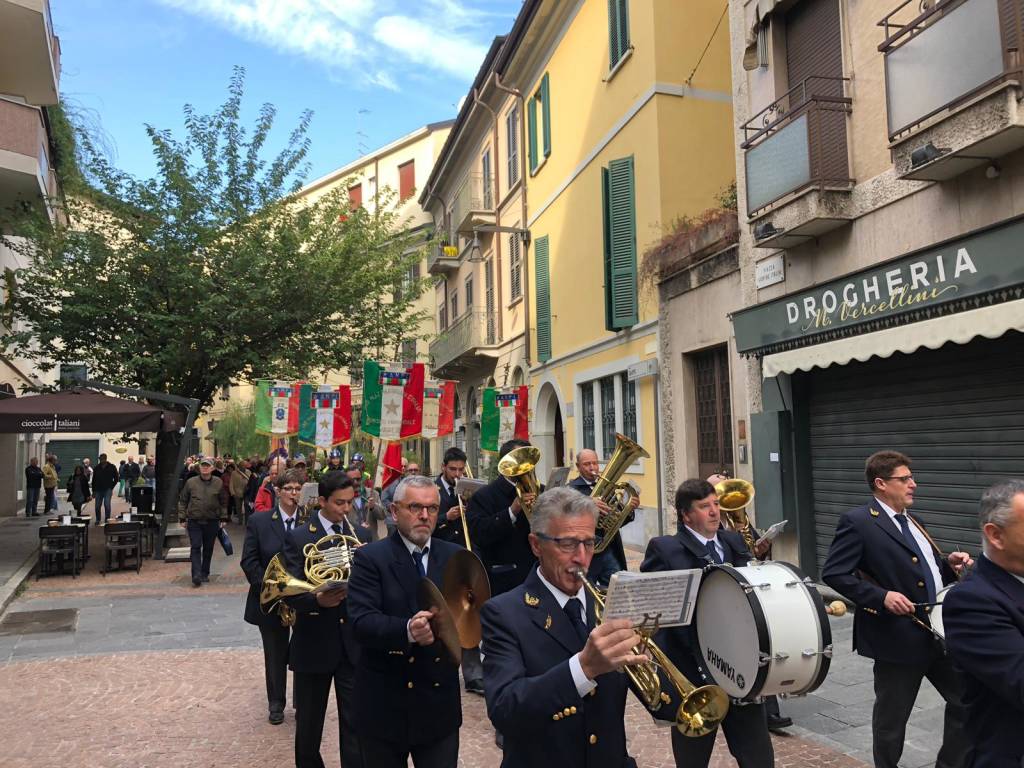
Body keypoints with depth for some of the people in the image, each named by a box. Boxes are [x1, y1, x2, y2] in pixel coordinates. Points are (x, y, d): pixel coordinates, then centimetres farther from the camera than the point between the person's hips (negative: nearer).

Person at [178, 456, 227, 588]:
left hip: (212, 522, 1)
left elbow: (223, 502, 9)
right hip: (194, 521, -1)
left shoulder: (218, 483, 2)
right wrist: (182, 516, 1)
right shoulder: (191, 482, 0)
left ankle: (205, 573, 23)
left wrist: (222, 518, 7)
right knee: (196, 547, -9)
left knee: (208, 549, 10)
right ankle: (196, 575, -13)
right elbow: (182, 501, 6)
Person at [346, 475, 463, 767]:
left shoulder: (455, 557, 4)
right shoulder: (370, 557, -8)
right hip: (385, 703, -2)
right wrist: (407, 630, -36)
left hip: (440, 702, 2)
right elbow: (361, 622, -19)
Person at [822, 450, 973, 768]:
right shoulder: (857, 522, -13)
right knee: (892, 718, 8)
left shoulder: (911, 522, 14)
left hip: (940, 632, 8)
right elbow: (833, 574, -18)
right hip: (899, 636, -7)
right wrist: (881, 596, -24)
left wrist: (950, 564, 2)